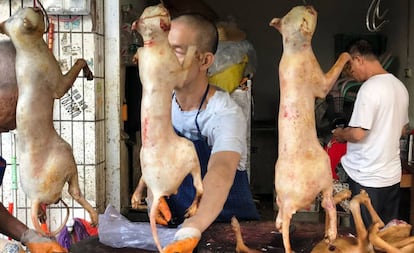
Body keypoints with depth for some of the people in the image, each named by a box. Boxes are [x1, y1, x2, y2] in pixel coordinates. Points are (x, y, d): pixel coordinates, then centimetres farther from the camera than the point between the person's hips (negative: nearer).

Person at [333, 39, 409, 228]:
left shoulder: (370, 88, -18)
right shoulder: (399, 86, 9)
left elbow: (357, 134, -22)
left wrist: (341, 134, -3)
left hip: (368, 178, -8)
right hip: (393, 175, 8)